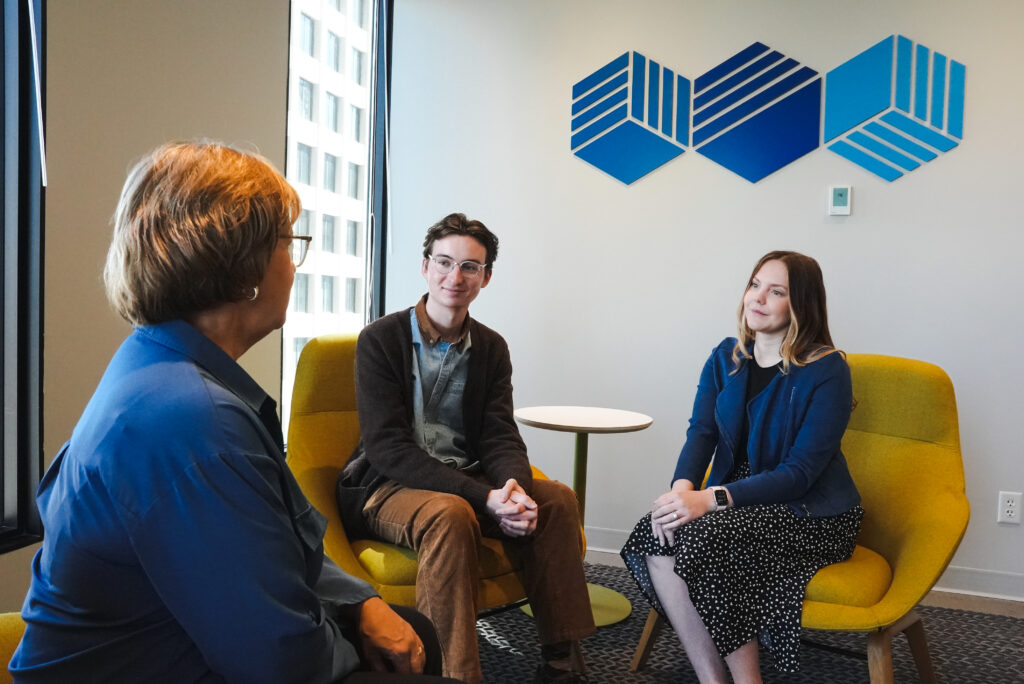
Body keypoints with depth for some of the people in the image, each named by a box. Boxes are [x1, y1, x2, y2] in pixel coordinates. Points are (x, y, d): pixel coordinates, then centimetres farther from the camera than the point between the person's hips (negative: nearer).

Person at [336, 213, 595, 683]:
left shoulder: (491, 347, 6)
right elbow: (386, 447, -19)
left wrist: (515, 486, -25)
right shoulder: (380, 339, -10)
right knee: (450, 514, -35)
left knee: (556, 499, -16)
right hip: (386, 487, -5)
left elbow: (500, 436, 0)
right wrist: (483, 497, -28)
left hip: (464, 483, 5)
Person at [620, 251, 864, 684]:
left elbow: (801, 472, -17)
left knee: (703, 537, -31)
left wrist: (712, 498, -29)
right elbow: (701, 432, -2)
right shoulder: (725, 358, 7)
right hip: (734, 497, 5)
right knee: (657, 536, -24)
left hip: (809, 514, -5)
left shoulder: (827, 371, -11)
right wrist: (683, 487, -25)